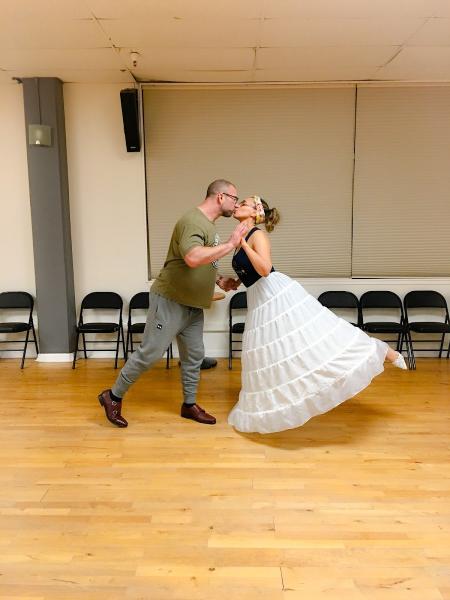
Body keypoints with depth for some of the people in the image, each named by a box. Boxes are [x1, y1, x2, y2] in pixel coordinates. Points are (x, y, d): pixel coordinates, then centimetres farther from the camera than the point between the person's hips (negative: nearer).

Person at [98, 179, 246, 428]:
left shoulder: (208, 224, 13)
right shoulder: (193, 221, -19)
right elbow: (193, 258, -37)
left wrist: (219, 280, 9)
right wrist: (231, 244, -30)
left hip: (192, 305, 10)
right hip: (170, 300, -9)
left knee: (194, 356, 13)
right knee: (149, 353, -2)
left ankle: (189, 405, 28)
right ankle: (113, 396, 15)